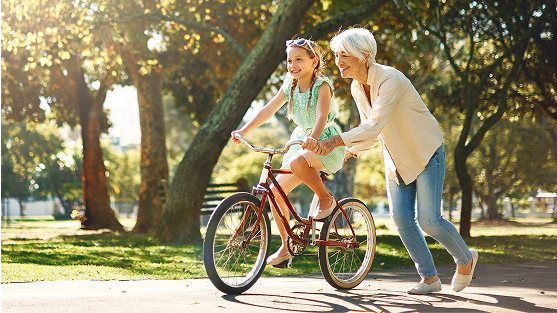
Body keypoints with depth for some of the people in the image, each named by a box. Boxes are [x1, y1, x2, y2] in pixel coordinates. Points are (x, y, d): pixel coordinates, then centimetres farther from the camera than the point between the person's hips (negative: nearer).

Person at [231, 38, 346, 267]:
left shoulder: (322, 85, -13)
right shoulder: (289, 87, 5)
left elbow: (321, 116, -28)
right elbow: (268, 110, 2)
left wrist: (313, 139, -47)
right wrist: (243, 130, -10)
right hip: (301, 141, 7)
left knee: (297, 162, -40)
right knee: (276, 190, -6)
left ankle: (326, 199, -13)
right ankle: (286, 246, 8)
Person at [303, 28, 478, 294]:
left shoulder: (390, 80, -28)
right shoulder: (356, 88, -3)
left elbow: (374, 126, -39)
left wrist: (335, 141, -47)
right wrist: (352, 151, -11)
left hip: (426, 153, -7)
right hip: (397, 158, 7)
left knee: (428, 219, -8)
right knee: (401, 218, -1)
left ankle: (466, 259, 20)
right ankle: (429, 277, 12)